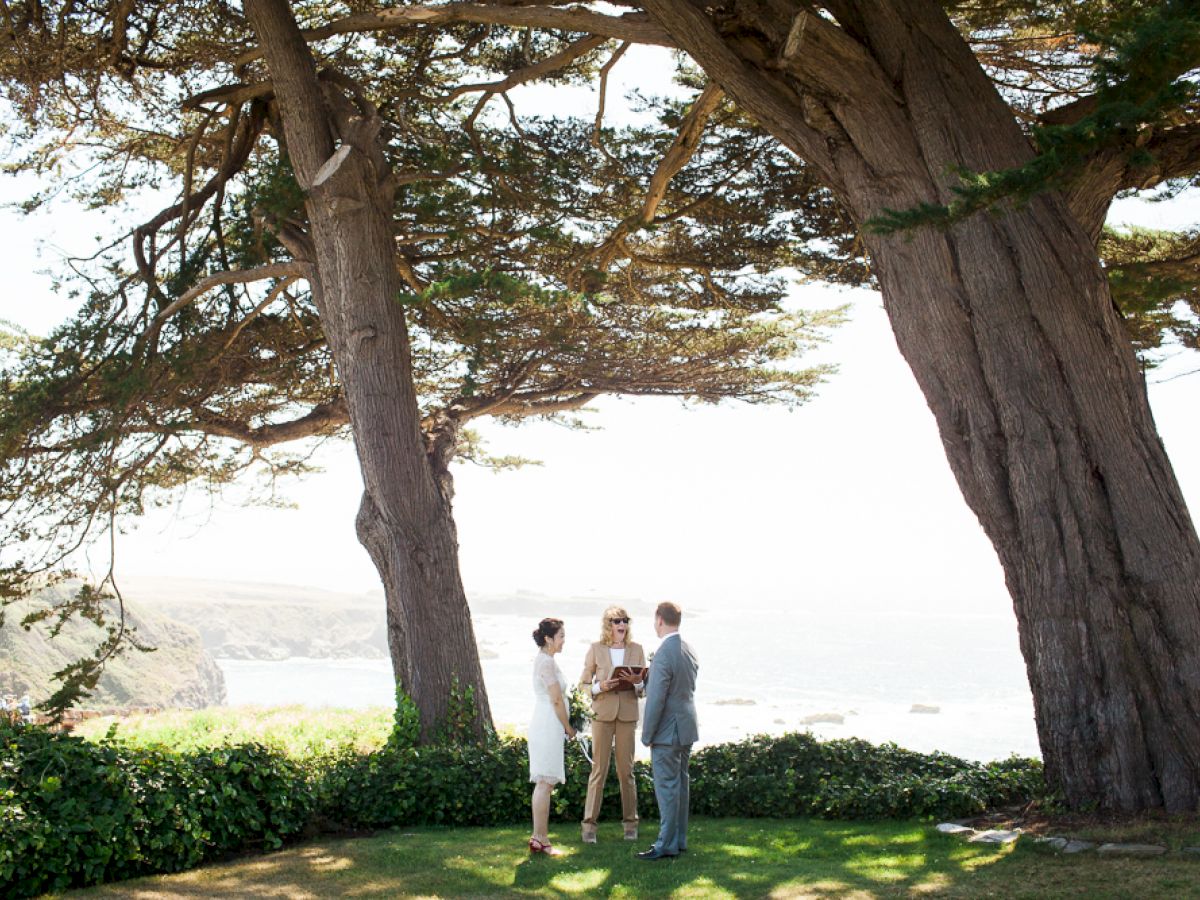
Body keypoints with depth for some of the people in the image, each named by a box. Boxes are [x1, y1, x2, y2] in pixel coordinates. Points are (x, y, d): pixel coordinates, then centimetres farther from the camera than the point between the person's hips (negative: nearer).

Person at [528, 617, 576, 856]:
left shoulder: (543, 660, 16)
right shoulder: (547, 662, -15)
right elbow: (557, 700, -17)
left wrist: (564, 727, 18)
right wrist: (569, 728, -6)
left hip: (544, 725, 10)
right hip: (549, 726, -10)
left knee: (544, 783, 12)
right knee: (545, 783, -8)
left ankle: (538, 838, 16)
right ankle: (540, 838, -6)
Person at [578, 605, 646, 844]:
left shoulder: (637, 650, 8)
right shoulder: (596, 649, 2)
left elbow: (646, 685, 10)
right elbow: (584, 683, 5)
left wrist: (638, 683, -12)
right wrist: (601, 687, -14)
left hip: (628, 714, 2)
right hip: (603, 713, -2)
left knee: (626, 770, 5)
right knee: (599, 768, -3)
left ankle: (630, 823, 14)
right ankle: (589, 824, 3)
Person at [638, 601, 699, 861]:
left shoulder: (663, 655, -21)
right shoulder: (689, 650, 6)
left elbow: (656, 700, -20)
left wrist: (647, 735, -12)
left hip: (667, 731, -9)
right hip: (687, 727, 9)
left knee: (667, 787, -3)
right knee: (680, 783, 15)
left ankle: (667, 845, 3)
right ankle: (679, 839, 24)